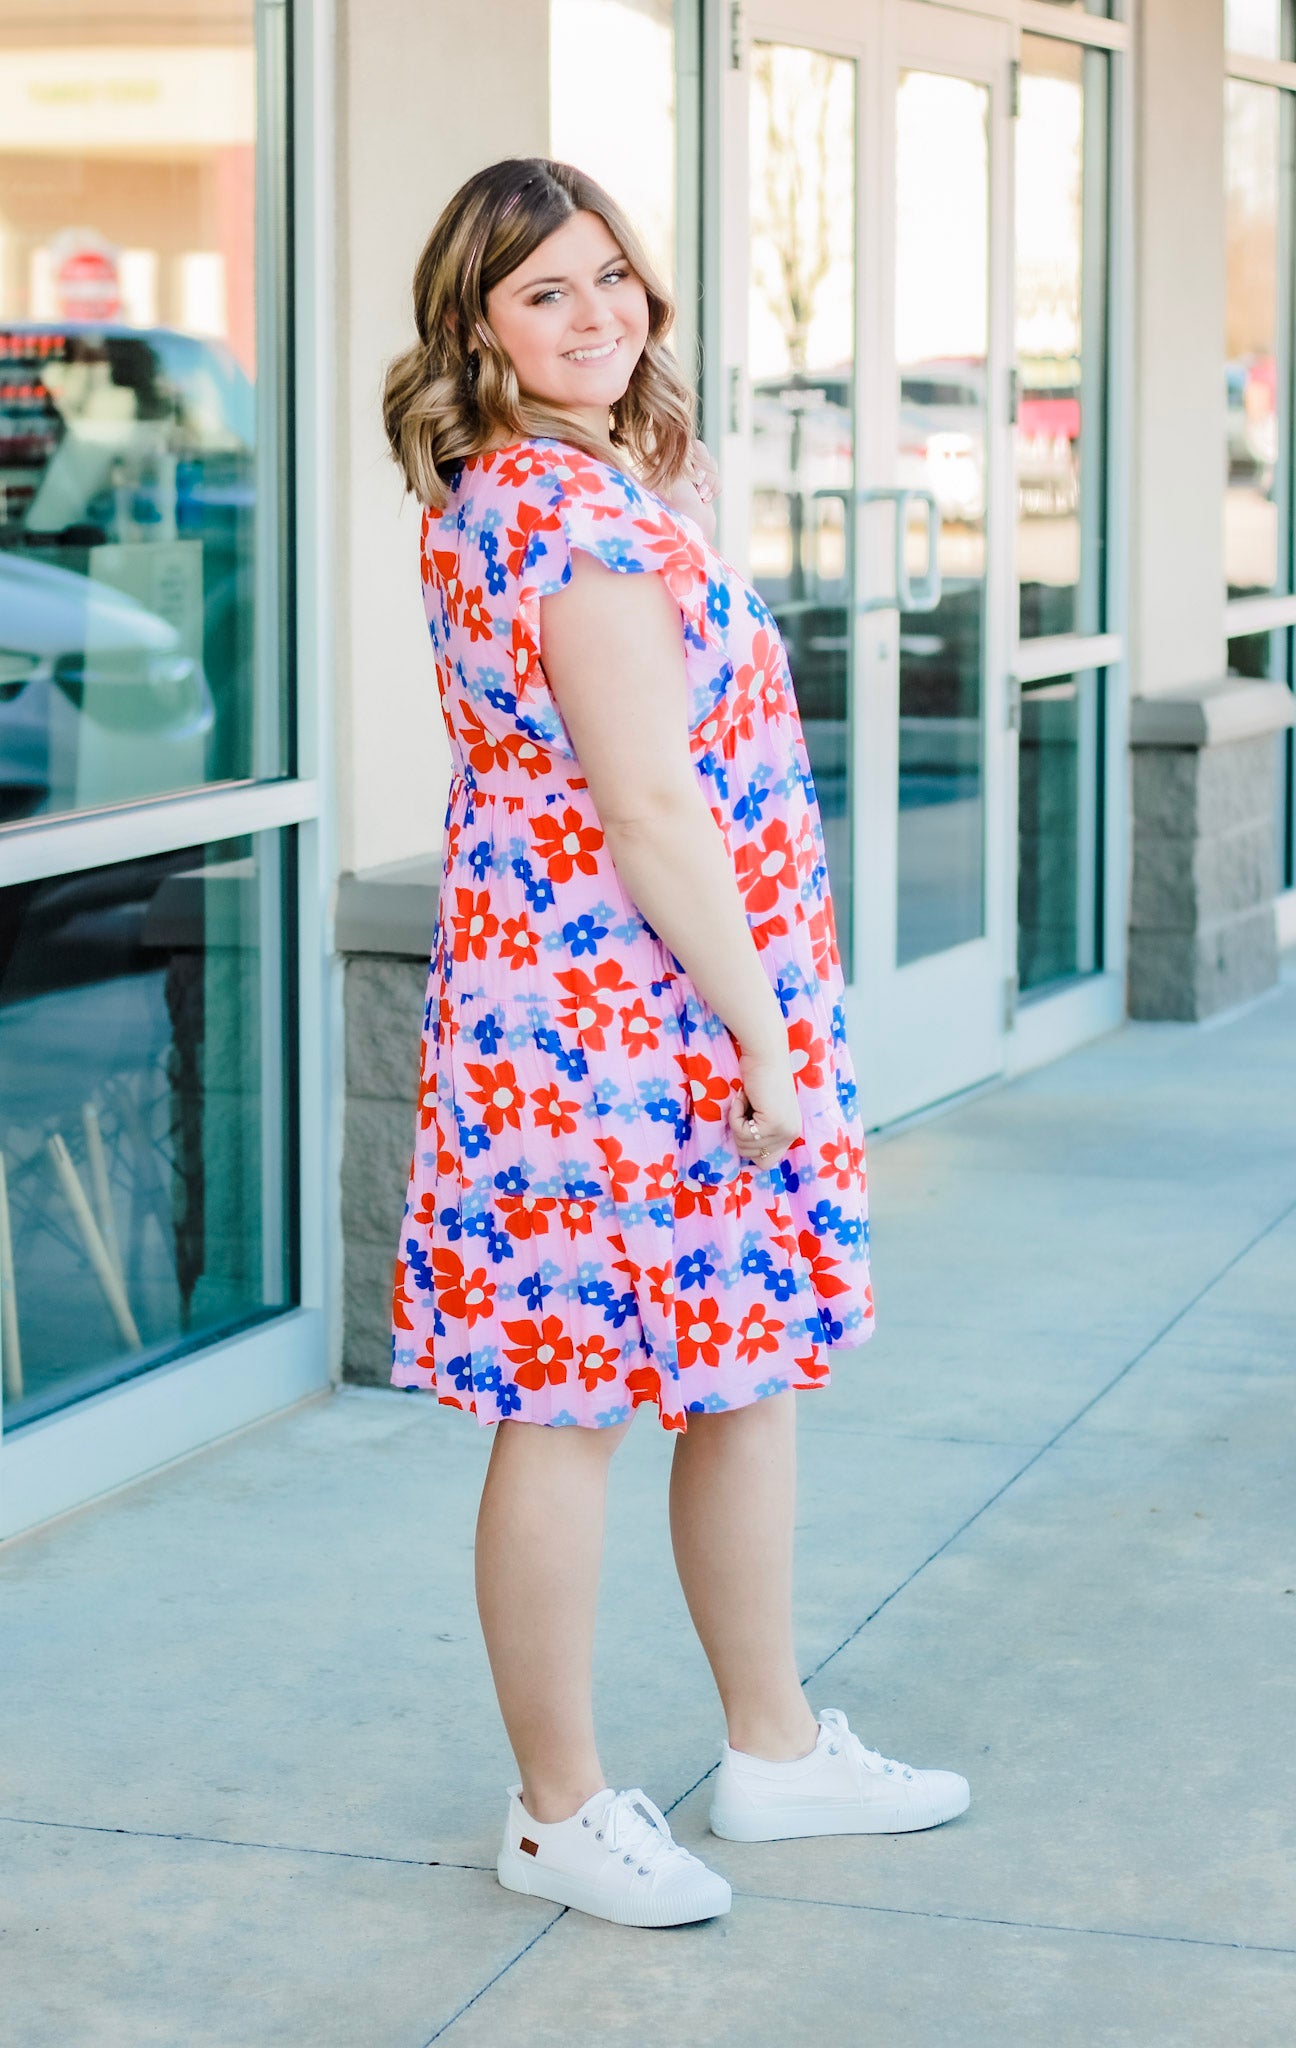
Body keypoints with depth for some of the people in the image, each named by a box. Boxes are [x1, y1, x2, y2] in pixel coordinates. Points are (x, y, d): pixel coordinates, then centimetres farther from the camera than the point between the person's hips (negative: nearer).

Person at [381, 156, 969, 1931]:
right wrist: (761, 1036, -18)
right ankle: (559, 1810, 13)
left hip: (679, 1006, 11)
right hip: (614, 1015, -11)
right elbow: (649, 803, -22)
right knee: (572, 1407, 0)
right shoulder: (578, 512, -19)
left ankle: (774, 1747, 32)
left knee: (752, 1369, 18)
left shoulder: (566, 483, 11)